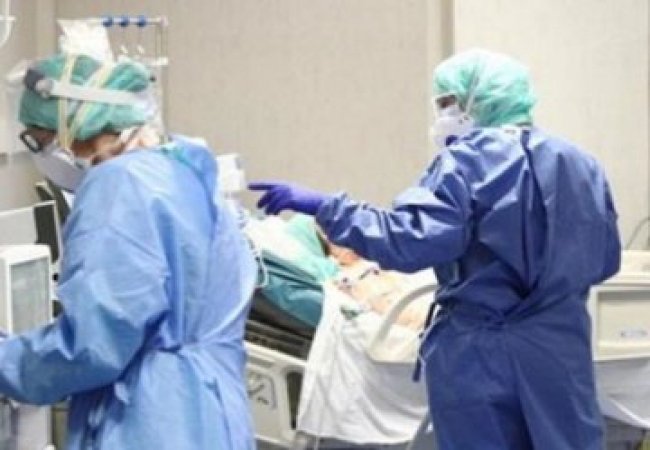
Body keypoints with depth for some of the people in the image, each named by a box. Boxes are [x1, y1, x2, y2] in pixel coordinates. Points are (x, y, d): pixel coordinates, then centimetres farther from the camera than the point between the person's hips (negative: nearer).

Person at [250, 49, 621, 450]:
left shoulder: (469, 159, -7)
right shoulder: (579, 163, 9)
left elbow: (413, 241, -20)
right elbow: (605, 260, 14)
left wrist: (325, 208, -18)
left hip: (481, 356, -4)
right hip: (562, 352, 4)